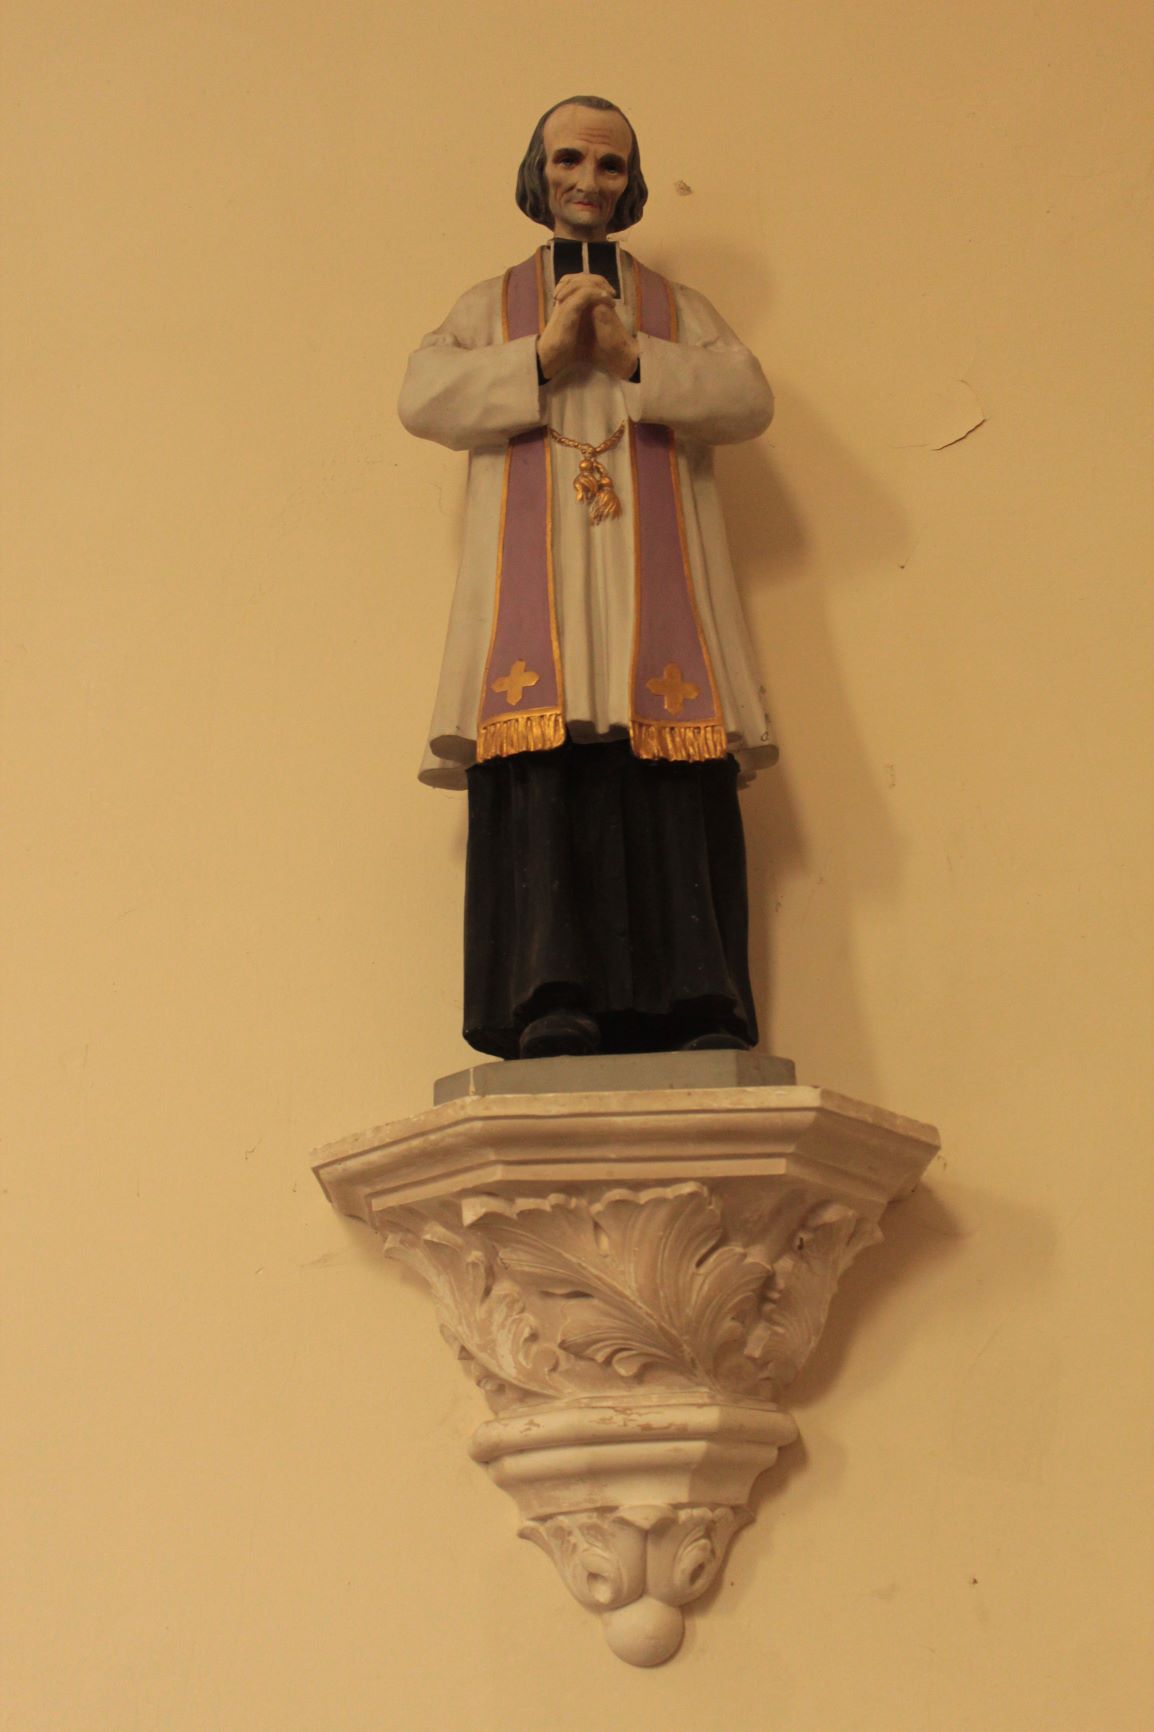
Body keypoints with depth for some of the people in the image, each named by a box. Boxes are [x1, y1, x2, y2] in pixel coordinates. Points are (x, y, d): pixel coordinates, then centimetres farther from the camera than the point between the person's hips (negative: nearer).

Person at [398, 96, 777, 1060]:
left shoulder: (680, 310, 26)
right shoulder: (491, 307, 26)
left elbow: (749, 398, 6)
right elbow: (424, 399, 6)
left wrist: (630, 355, -5)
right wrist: (545, 357, -4)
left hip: (658, 589, 1)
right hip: (535, 591, 0)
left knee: (676, 792, -14)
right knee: (542, 783, -18)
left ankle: (702, 1010, -21)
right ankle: (553, 1006, -26)